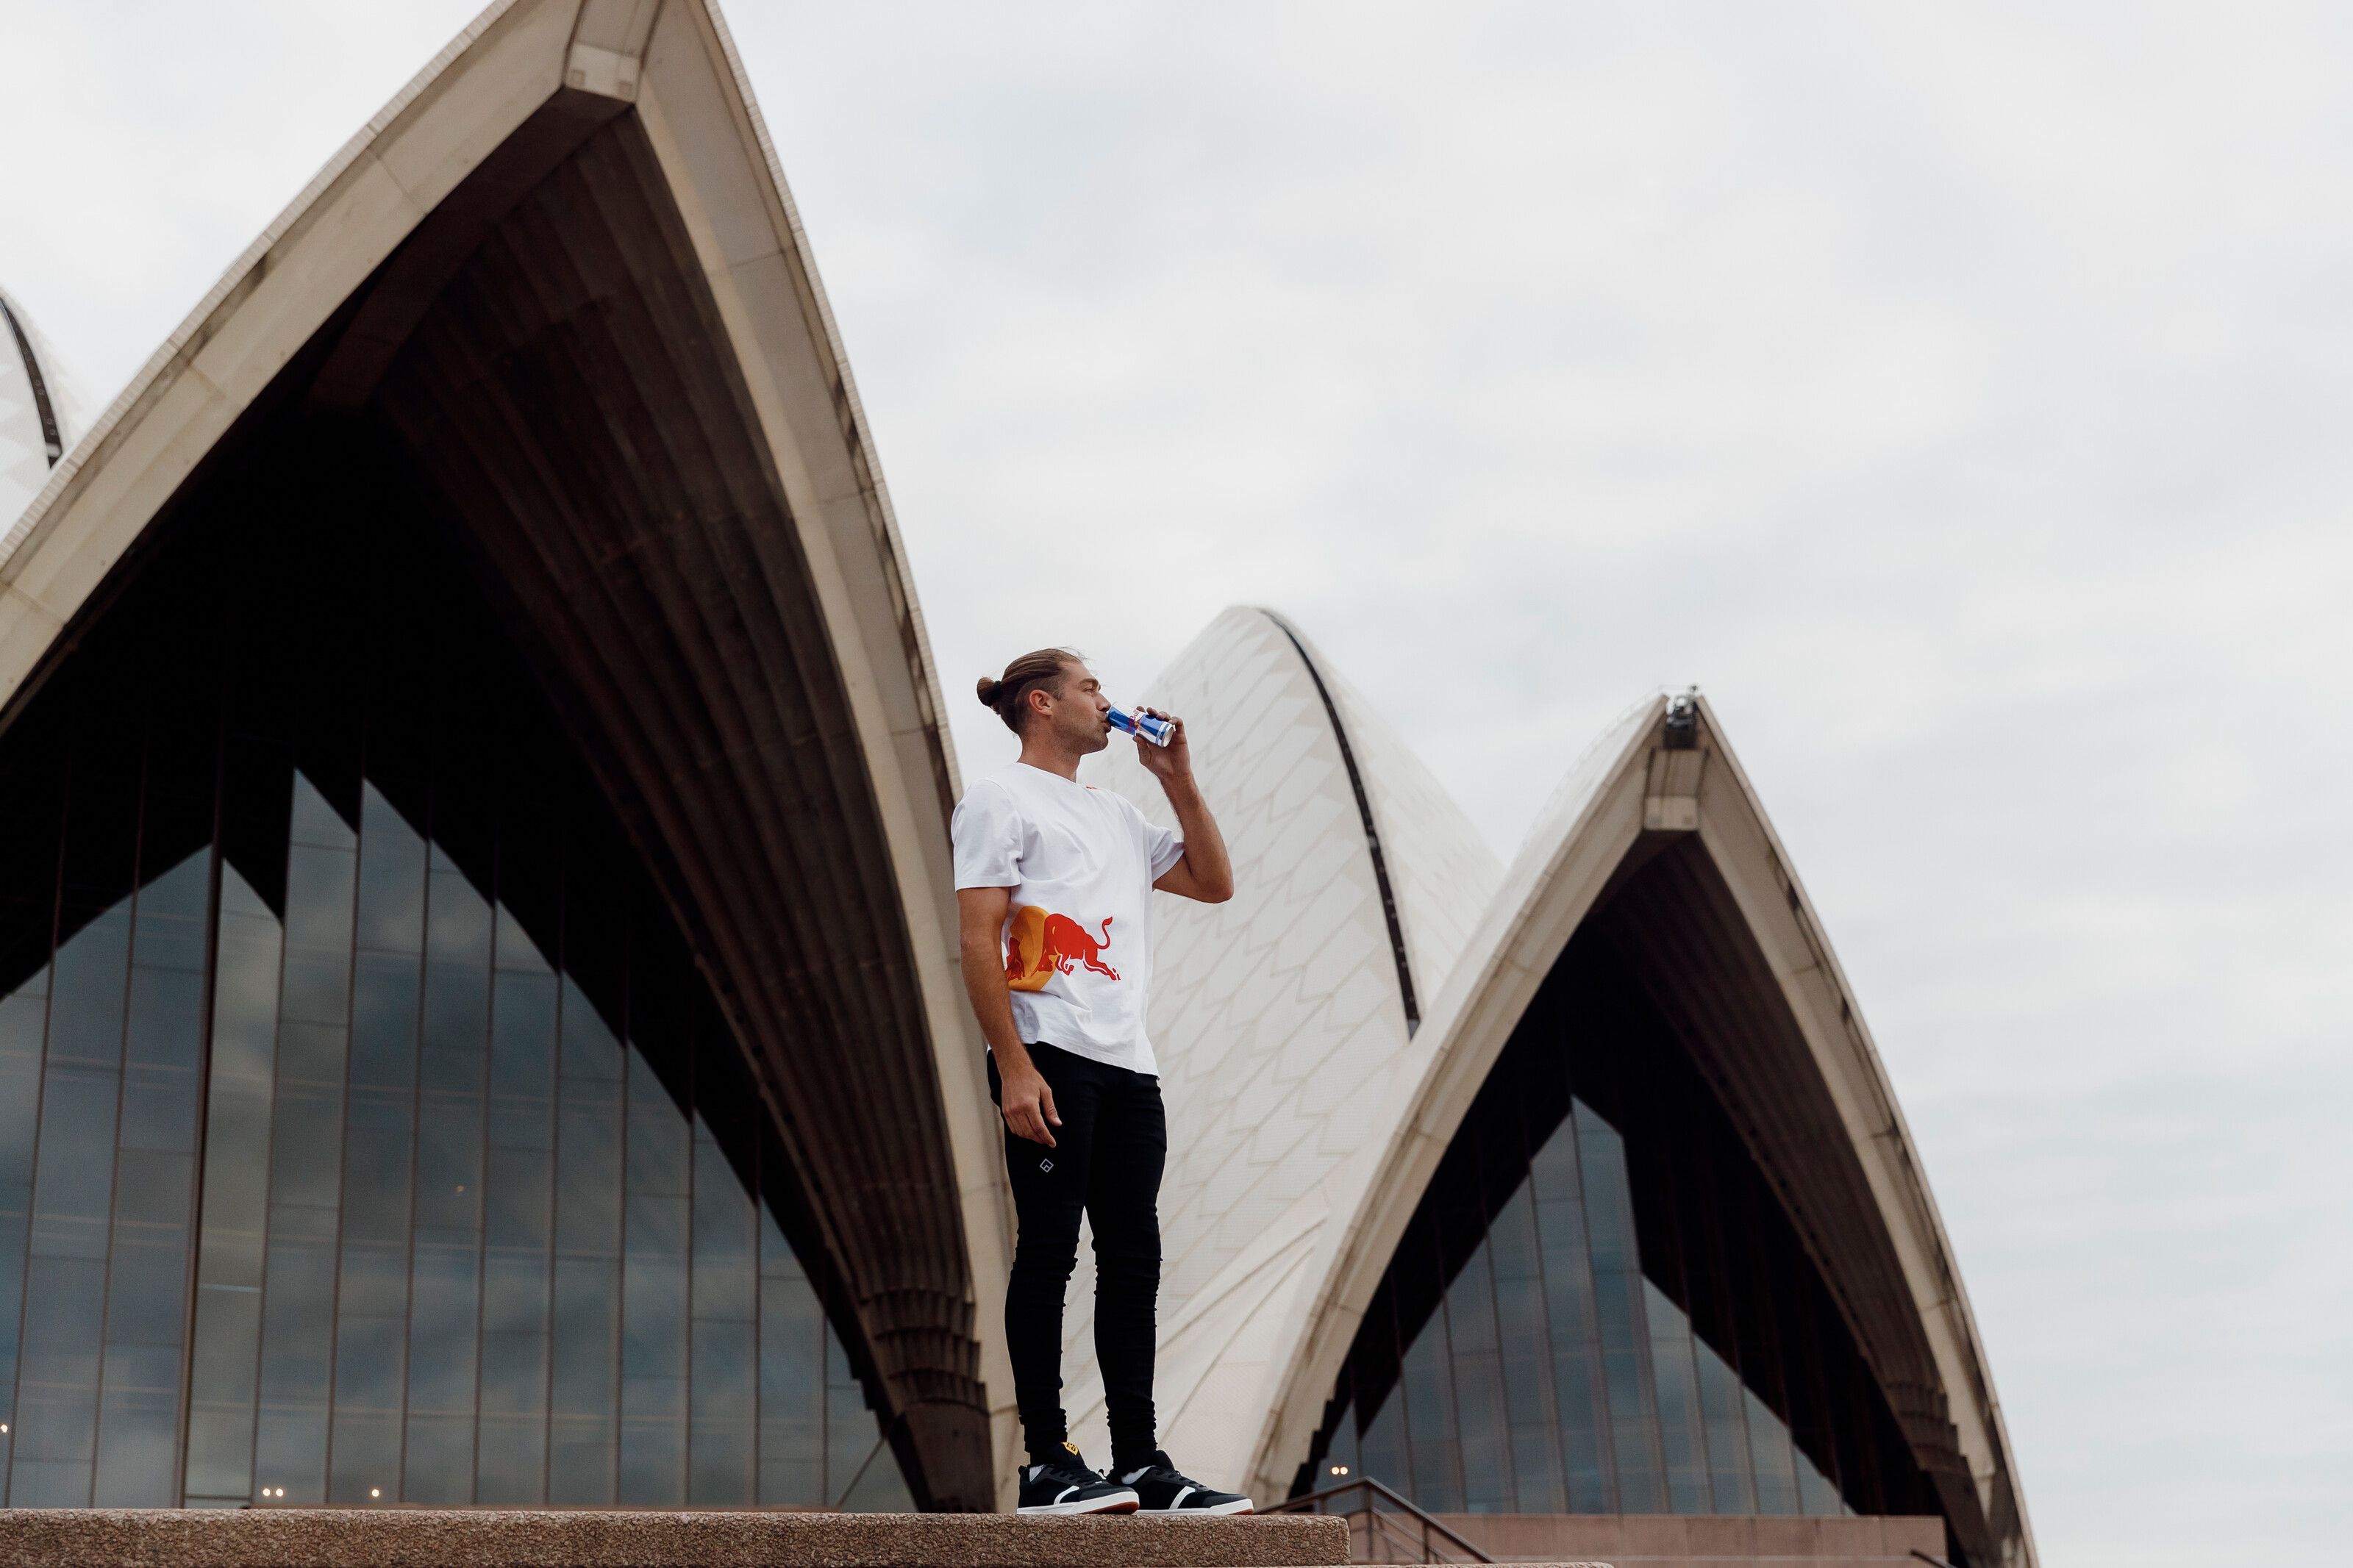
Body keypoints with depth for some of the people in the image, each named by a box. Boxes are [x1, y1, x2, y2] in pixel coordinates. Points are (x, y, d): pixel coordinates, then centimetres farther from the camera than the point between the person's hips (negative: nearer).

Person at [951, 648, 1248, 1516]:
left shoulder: (1116, 814, 25)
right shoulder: (1000, 799, 2)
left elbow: (1214, 883, 24)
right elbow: (978, 942, -7)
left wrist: (1177, 776, 17)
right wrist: (1013, 1066, -17)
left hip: (1129, 1064, 7)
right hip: (1053, 1056, -7)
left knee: (1132, 1259, 5)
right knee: (1049, 1249, -6)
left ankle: (1140, 1463, 9)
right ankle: (1047, 1462, -2)